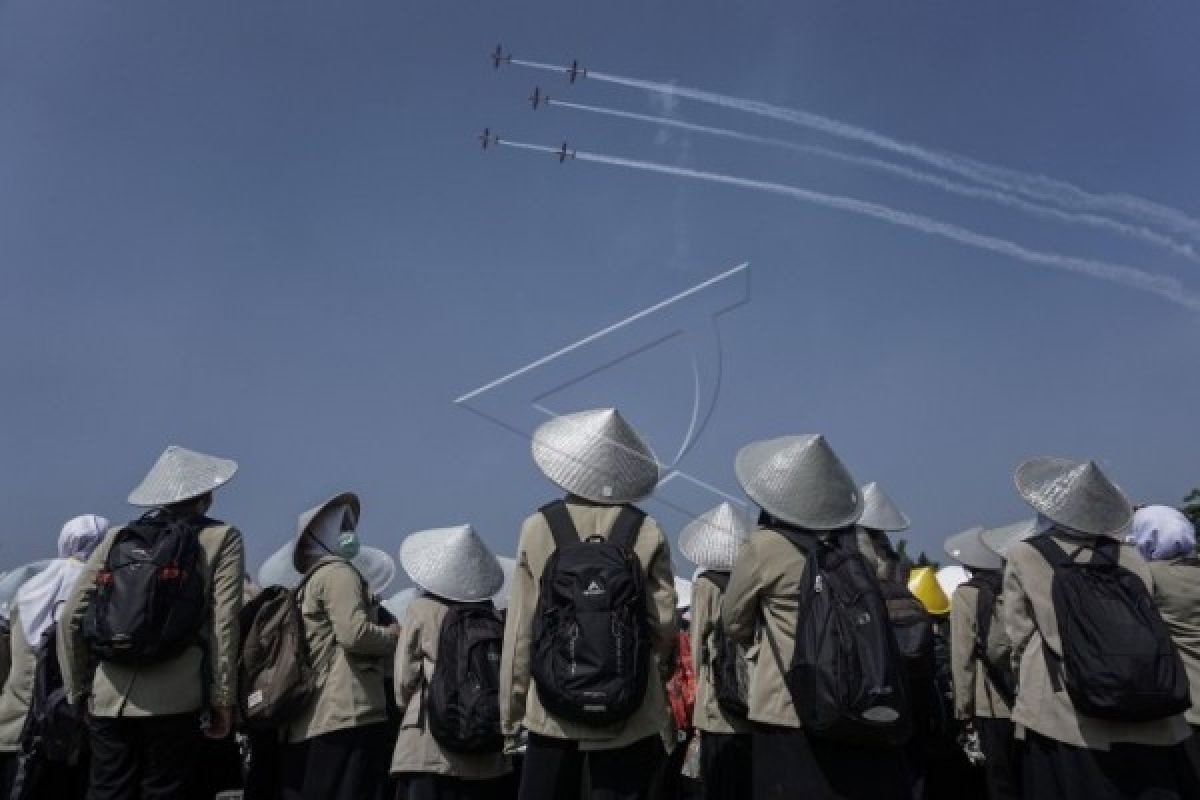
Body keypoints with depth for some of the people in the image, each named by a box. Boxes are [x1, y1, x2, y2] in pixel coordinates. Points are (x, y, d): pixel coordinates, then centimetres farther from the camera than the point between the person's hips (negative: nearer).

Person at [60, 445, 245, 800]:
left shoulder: (117, 538, 13)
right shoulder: (222, 538, 3)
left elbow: (70, 617, 10)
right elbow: (223, 623, -5)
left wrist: (78, 690, 18)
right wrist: (223, 699, -2)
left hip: (108, 699, 4)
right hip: (173, 700, -3)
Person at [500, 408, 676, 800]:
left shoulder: (538, 527, -5)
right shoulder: (647, 532, -5)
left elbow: (520, 625, -3)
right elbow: (664, 621, -3)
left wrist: (510, 708, 7)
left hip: (551, 710, 0)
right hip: (630, 715, 0)